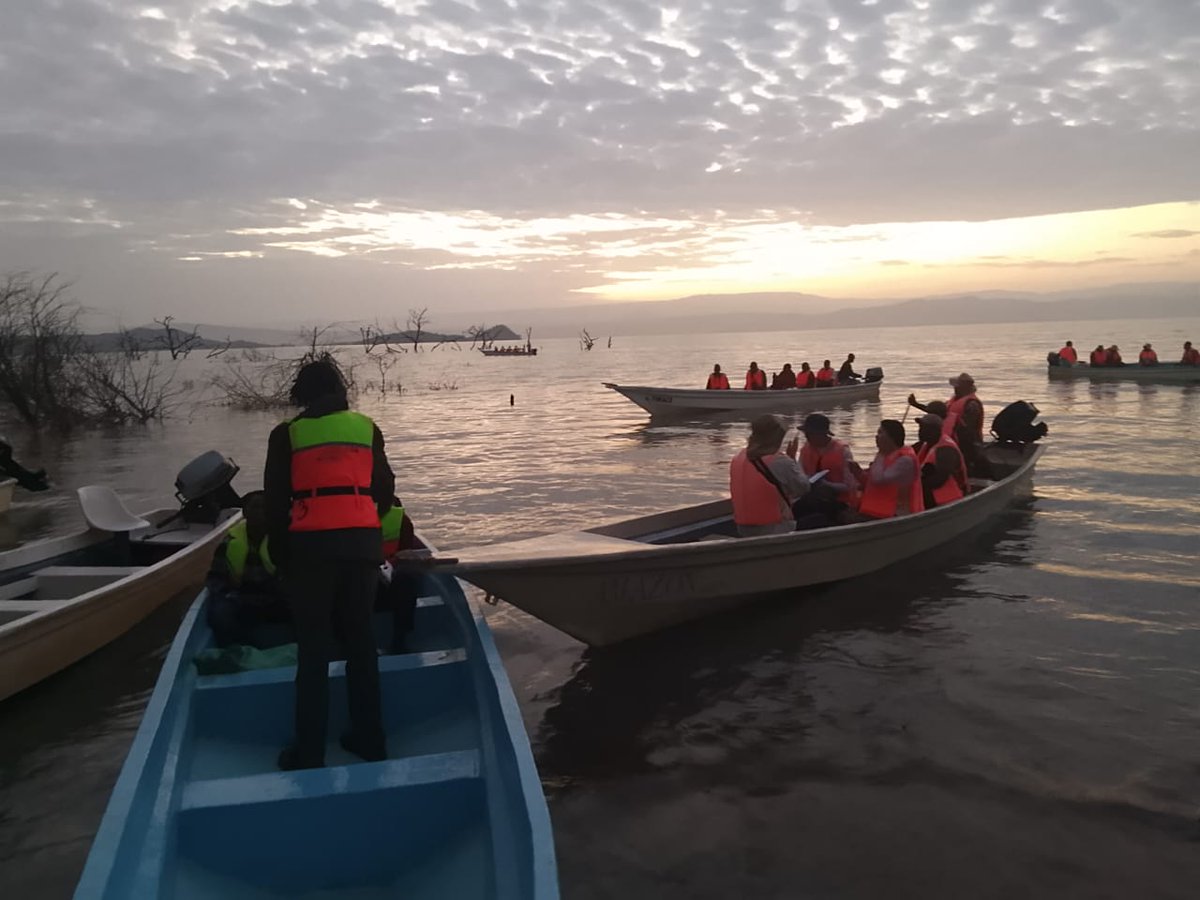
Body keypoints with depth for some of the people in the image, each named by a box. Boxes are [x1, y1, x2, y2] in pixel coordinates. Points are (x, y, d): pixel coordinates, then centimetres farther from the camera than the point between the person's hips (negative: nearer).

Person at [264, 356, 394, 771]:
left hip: (310, 544, -2)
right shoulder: (367, 428, 10)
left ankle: (309, 751, 9)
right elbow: (384, 490, 13)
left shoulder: (286, 435, 4)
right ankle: (369, 739, 20)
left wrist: (280, 556, 14)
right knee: (359, 636, 14)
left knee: (313, 645, 5)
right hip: (363, 541, 2)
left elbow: (276, 502, 4)